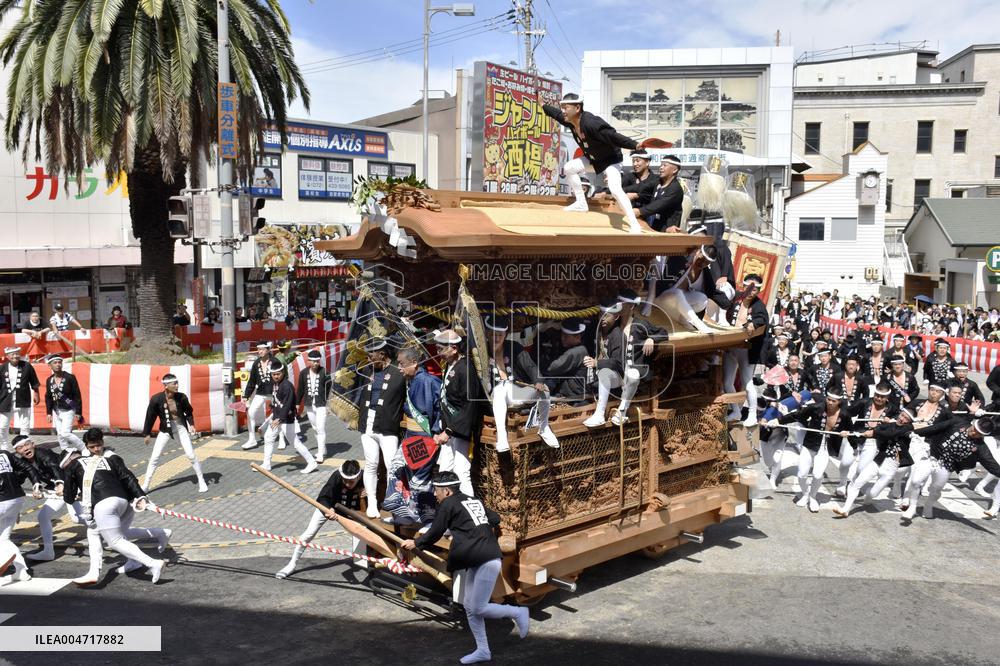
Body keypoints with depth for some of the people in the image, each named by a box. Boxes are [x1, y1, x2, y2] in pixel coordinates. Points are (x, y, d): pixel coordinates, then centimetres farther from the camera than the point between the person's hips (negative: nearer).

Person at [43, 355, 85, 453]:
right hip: (56, 411, 6)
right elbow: (48, 397, 12)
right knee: (60, 435, 7)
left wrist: (78, 413, -10)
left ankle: (84, 449, -1)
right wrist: (49, 413, 6)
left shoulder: (70, 377, -9)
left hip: (68, 411, -5)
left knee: (65, 433, -15)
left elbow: (77, 396, -8)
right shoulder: (49, 380, 4)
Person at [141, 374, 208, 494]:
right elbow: (150, 416, -7)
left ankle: (201, 481, 12)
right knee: (154, 457, 0)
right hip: (165, 430, 0)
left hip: (180, 428, 1)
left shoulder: (181, 397, -16)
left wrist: (191, 424, -13)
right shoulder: (156, 399, -21)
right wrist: (147, 434, 0)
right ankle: (145, 485, 14)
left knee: (191, 455, -1)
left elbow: (189, 411, 2)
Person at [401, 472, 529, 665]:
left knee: (479, 608, -5)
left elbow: (435, 533, 2)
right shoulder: (474, 500, 18)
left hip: (487, 561, -10)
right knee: (469, 606, 11)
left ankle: (518, 612, 10)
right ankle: (482, 650, 16)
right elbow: (495, 518, 23)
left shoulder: (448, 504, -5)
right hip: (477, 561, 10)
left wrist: (415, 543, 17)